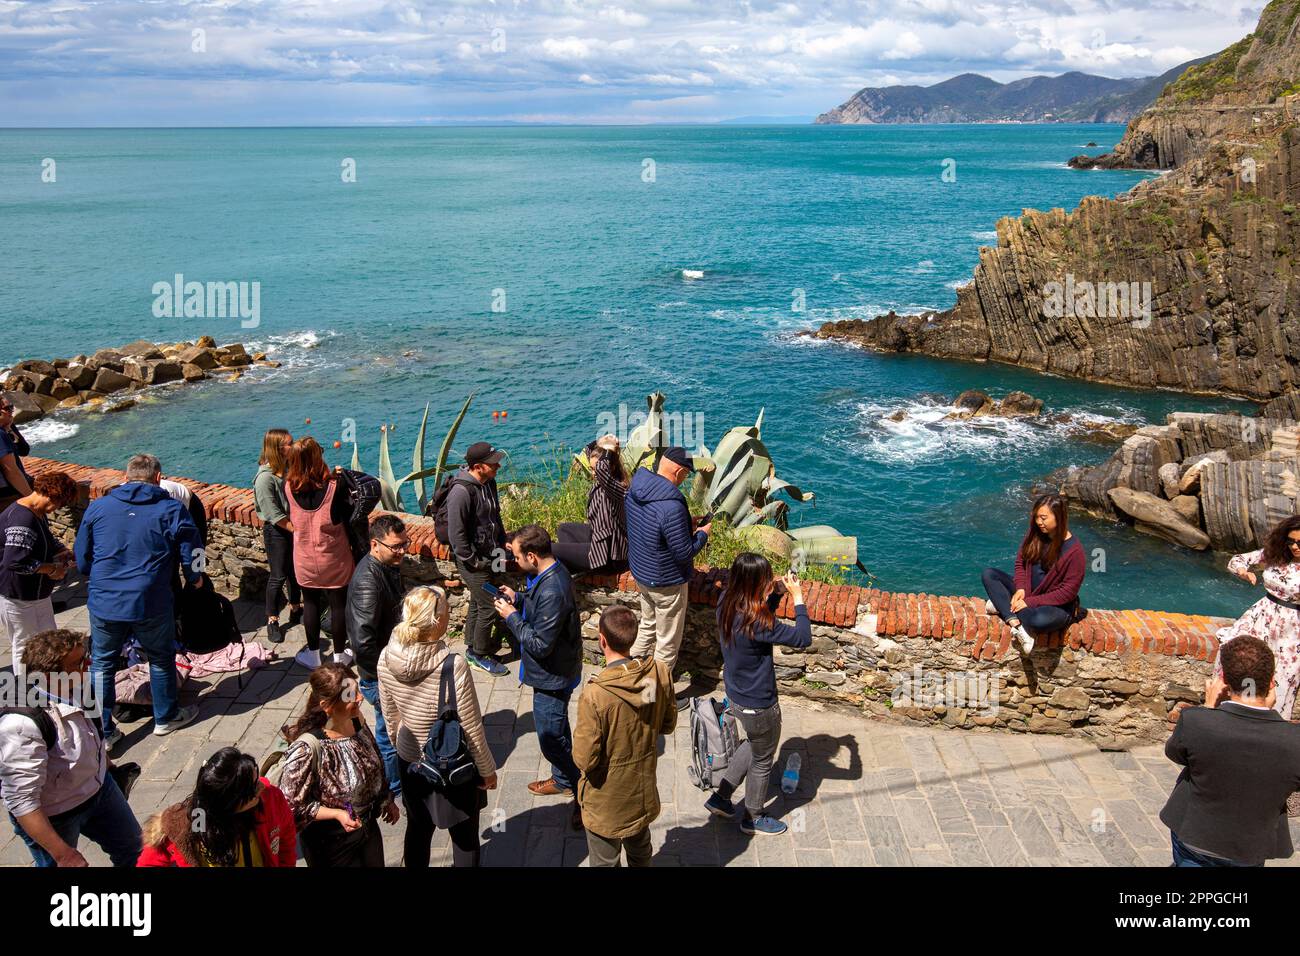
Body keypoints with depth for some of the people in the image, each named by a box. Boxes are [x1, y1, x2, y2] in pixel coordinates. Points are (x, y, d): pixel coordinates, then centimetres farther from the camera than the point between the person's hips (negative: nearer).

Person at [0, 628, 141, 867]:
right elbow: (21, 802, -34)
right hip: (52, 817, -7)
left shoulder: (75, 687, -15)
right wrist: (63, 854, -31)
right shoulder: (22, 725, -38)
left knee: (132, 848, 24)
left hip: (99, 786, 7)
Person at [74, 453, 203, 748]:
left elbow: (82, 559, 9)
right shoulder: (171, 509, -7)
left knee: (102, 665, 17)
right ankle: (166, 717, 34)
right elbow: (192, 557, -6)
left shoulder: (97, 508, 2)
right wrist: (194, 579, 16)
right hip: (152, 605, -2)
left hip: (104, 603, 2)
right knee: (161, 659, 19)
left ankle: (101, 732, 21)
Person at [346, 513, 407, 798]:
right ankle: (392, 790, 29)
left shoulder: (389, 566, -1)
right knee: (391, 730, 9)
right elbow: (363, 643, -34)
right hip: (379, 675, -9)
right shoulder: (368, 581, -31)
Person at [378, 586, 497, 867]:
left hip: (410, 761, 5)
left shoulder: (387, 658, -16)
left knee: (417, 829, 25)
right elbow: (472, 728, -20)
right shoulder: (453, 666, -31)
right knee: (465, 838, 17)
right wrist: (487, 770, -5)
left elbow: (390, 715, 1)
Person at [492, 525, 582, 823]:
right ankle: (562, 779, 46)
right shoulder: (552, 572, -3)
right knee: (556, 729, 27)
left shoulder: (552, 591, -34)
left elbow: (539, 645, -29)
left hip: (552, 678, -10)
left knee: (552, 739, 3)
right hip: (554, 673, 10)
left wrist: (511, 616, -20)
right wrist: (518, 599, -1)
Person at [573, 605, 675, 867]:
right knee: (640, 851, 29)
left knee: (605, 861, 19)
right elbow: (668, 725, -1)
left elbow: (584, 759, -25)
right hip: (644, 793, 5)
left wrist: (581, 734, -6)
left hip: (606, 803, -4)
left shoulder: (595, 694, -33)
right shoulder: (660, 673, -17)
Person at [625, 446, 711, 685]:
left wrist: (686, 522, 6)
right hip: (667, 582, -8)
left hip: (641, 573, 8)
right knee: (668, 642, 12)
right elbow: (685, 553, -26)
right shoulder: (672, 507, -34)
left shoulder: (635, 489, -8)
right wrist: (702, 533, -8)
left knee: (648, 627, 30)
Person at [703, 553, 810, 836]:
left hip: (737, 696, 8)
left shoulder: (726, 603, -9)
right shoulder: (755, 621, -35)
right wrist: (798, 598, -20)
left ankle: (720, 797, 40)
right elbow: (803, 638, -29)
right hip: (758, 704, -8)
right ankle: (753, 818, 39)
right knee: (762, 760, 18)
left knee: (755, 744, 32)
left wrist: (778, 592, -5)